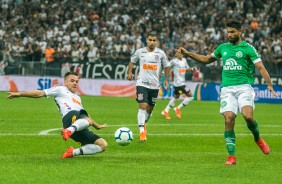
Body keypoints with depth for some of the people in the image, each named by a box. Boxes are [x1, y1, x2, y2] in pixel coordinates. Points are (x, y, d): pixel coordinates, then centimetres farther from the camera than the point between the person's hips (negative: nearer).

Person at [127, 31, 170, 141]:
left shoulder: (161, 53, 0)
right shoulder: (140, 52, -1)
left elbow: (166, 66, 13)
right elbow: (132, 61, 17)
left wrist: (166, 79, 10)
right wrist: (130, 72, 6)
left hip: (154, 85, 2)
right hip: (142, 83, -2)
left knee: (150, 108, 12)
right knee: (143, 106, -17)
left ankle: (144, 123, 41)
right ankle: (142, 131, -19)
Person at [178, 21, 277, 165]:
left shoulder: (247, 48, 2)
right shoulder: (223, 47, 16)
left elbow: (260, 67, -4)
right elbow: (207, 59, 30)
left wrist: (269, 85, -15)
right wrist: (187, 53, 24)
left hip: (244, 87, -3)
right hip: (227, 89, 3)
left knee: (248, 116, -24)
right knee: (229, 119, -12)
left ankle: (258, 139, 9)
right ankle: (231, 156, -7)